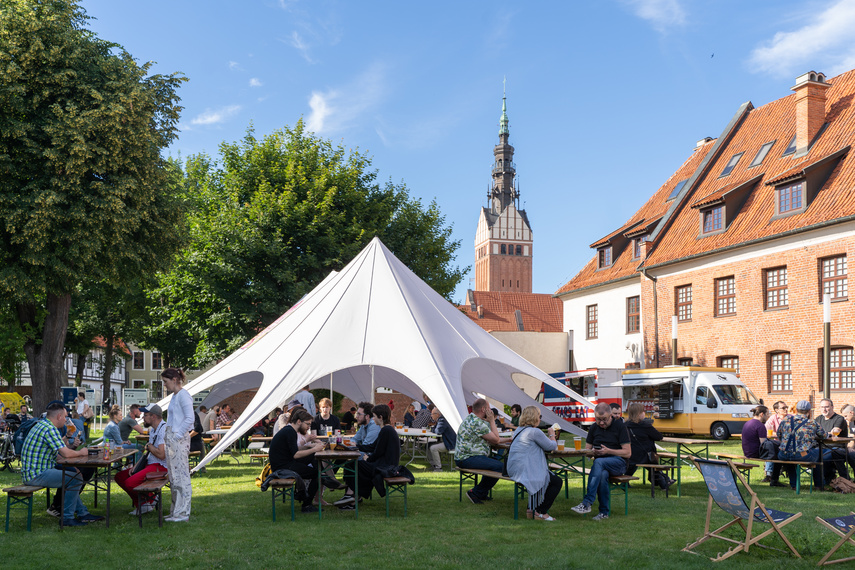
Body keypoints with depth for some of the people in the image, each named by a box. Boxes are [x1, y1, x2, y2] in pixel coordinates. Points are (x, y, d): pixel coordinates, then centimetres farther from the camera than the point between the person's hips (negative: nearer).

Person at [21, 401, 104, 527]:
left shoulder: (41, 424, 15)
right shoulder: (50, 429, -19)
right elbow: (66, 453, -23)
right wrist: (80, 452, -5)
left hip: (32, 472, 11)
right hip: (36, 476, -11)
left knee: (73, 472, 21)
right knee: (76, 479, -14)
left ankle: (82, 513, 25)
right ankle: (67, 517, -4)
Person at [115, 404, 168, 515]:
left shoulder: (164, 429, -18)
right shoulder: (153, 430, 16)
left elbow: (161, 454, -27)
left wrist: (148, 446, -10)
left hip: (160, 467, -11)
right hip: (150, 464, 11)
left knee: (130, 482, -25)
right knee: (119, 477, 7)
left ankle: (150, 500, 2)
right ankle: (140, 504, 9)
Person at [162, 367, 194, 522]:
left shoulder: (183, 395, -12)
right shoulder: (175, 396, 17)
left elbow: (190, 419, -20)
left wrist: (177, 435, -18)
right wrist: (169, 436, 15)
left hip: (179, 440, -10)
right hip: (172, 439, 10)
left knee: (181, 475, -5)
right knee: (173, 477, 13)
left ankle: (183, 513, 0)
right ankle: (176, 511, 20)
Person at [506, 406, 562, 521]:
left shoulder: (518, 430, 16)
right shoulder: (535, 432, -13)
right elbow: (552, 446, -6)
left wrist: (548, 438, 18)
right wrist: (552, 436, 14)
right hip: (524, 471, -10)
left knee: (551, 477, 28)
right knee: (557, 482, 1)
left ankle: (532, 509, 24)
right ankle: (540, 512, 3)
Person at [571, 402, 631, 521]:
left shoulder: (620, 426, -1)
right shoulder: (594, 428, 14)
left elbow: (628, 453, -6)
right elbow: (587, 448, 16)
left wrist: (608, 451, -18)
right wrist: (592, 452, -9)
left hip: (618, 463, -3)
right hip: (601, 464, 3)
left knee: (599, 462, -37)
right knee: (602, 475, -35)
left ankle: (587, 503, -40)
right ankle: (604, 512, -26)